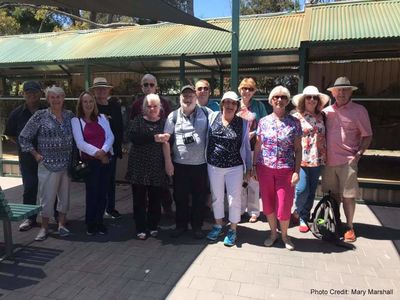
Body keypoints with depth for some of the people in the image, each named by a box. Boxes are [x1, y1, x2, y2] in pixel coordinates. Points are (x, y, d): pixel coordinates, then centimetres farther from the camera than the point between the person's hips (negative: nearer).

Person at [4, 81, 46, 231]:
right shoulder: (17, 113, 2)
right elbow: (10, 134, 13)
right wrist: (24, 145, 4)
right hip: (27, 158, 1)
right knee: (29, 188, 6)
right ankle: (30, 218, 20)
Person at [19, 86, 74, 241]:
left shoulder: (70, 115, 4)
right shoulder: (40, 116, -5)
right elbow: (24, 137, -1)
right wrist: (36, 154, -3)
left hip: (67, 163, 3)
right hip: (48, 164, -3)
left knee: (65, 195, 11)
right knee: (47, 196, 4)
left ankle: (61, 224, 26)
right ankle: (44, 227, 21)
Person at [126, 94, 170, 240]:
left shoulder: (164, 122, 10)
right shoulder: (137, 121, 6)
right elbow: (133, 136, -14)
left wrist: (166, 139, -20)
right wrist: (154, 138, -21)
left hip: (158, 167, 1)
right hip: (139, 166, 0)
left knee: (155, 199, 6)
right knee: (139, 199, 5)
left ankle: (153, 226, 24)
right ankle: (141, 228, 19)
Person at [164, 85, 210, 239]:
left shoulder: (206, 113, 0)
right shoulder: (173, 116, 1)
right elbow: (166, 140, -1)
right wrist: (168, 162, -6)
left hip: (200, 163, 0)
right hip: (179, 163, 1)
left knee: (199, 196, 9)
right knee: (180, 196, 10)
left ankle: (197, 226, 26)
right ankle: (181, 225, 28)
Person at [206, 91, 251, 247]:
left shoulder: (242, 123, -4)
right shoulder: (212, 117, -2)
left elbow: (246, 146, 2)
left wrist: (248, 168, 4)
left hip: (235, 167, -1)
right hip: (214, 166, 2)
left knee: (234, 199, 6)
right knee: (217, 197, 16)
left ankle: (233, 230, 25)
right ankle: (218, 225, 36)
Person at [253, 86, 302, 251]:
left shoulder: (294, 122, -1)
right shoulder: (263, 121, 3)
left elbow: (298, 149, -1)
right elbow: (257, 145, 8)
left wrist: (297, 171, -7)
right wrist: (254, 166, 5)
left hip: (285, 169, -2)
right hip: (265, 168, 2)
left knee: (284, 206, 3)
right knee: (268, 204, 11)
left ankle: (284, 235, 29)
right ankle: (273, 233, 33)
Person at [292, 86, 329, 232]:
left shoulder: (321, 117, 10)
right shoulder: (296, 117, -3)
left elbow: (325, 137, 16)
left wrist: (325, 157, 11)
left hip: (317, 159, 4)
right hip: (301, 159, -4)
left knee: (311, 192, 10)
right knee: (302, 190, -10)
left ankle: (304, 218, 26)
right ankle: (299, 212, 18)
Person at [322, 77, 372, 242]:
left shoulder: (359, 110, -3)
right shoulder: (327, 111, 7)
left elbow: (367, 136, 0)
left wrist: (358, 154, -11)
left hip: (347, 161, -3)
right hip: (329, 160, 4)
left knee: (348, 196, 3)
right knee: (333, 194, 15)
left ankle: (349, 227, 19)